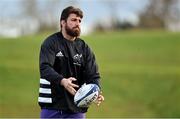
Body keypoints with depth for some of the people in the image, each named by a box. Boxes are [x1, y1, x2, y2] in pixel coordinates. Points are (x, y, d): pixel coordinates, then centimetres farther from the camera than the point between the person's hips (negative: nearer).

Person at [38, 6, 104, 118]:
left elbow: (93, 74, 3)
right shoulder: (51, 43, -2)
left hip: (77, 109, 3)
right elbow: (45, 68, -16)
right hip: (52, 107, -3)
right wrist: (62, 81, -35)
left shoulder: (84, 48, 9)